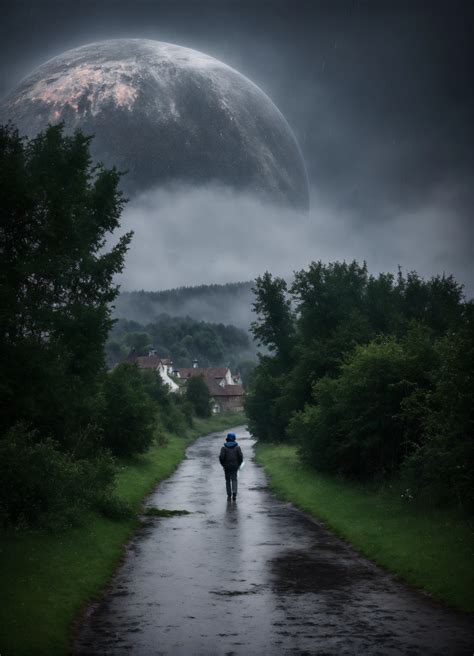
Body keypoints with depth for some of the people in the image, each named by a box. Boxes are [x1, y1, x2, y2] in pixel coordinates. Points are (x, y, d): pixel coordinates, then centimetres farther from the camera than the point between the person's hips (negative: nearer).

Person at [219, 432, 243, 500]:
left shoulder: (224, 448, -4)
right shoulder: (237, 447, -1)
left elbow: (221, 457, -13)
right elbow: (241, 456, -7)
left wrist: (223, 464, 2)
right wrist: (239, 464, 7)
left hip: (227, 466, 0)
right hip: (235, 466, 0)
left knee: (228, 480, 12)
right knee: (234, 479, 5)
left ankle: (229, 495, 10)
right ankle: (234, 492, -16)